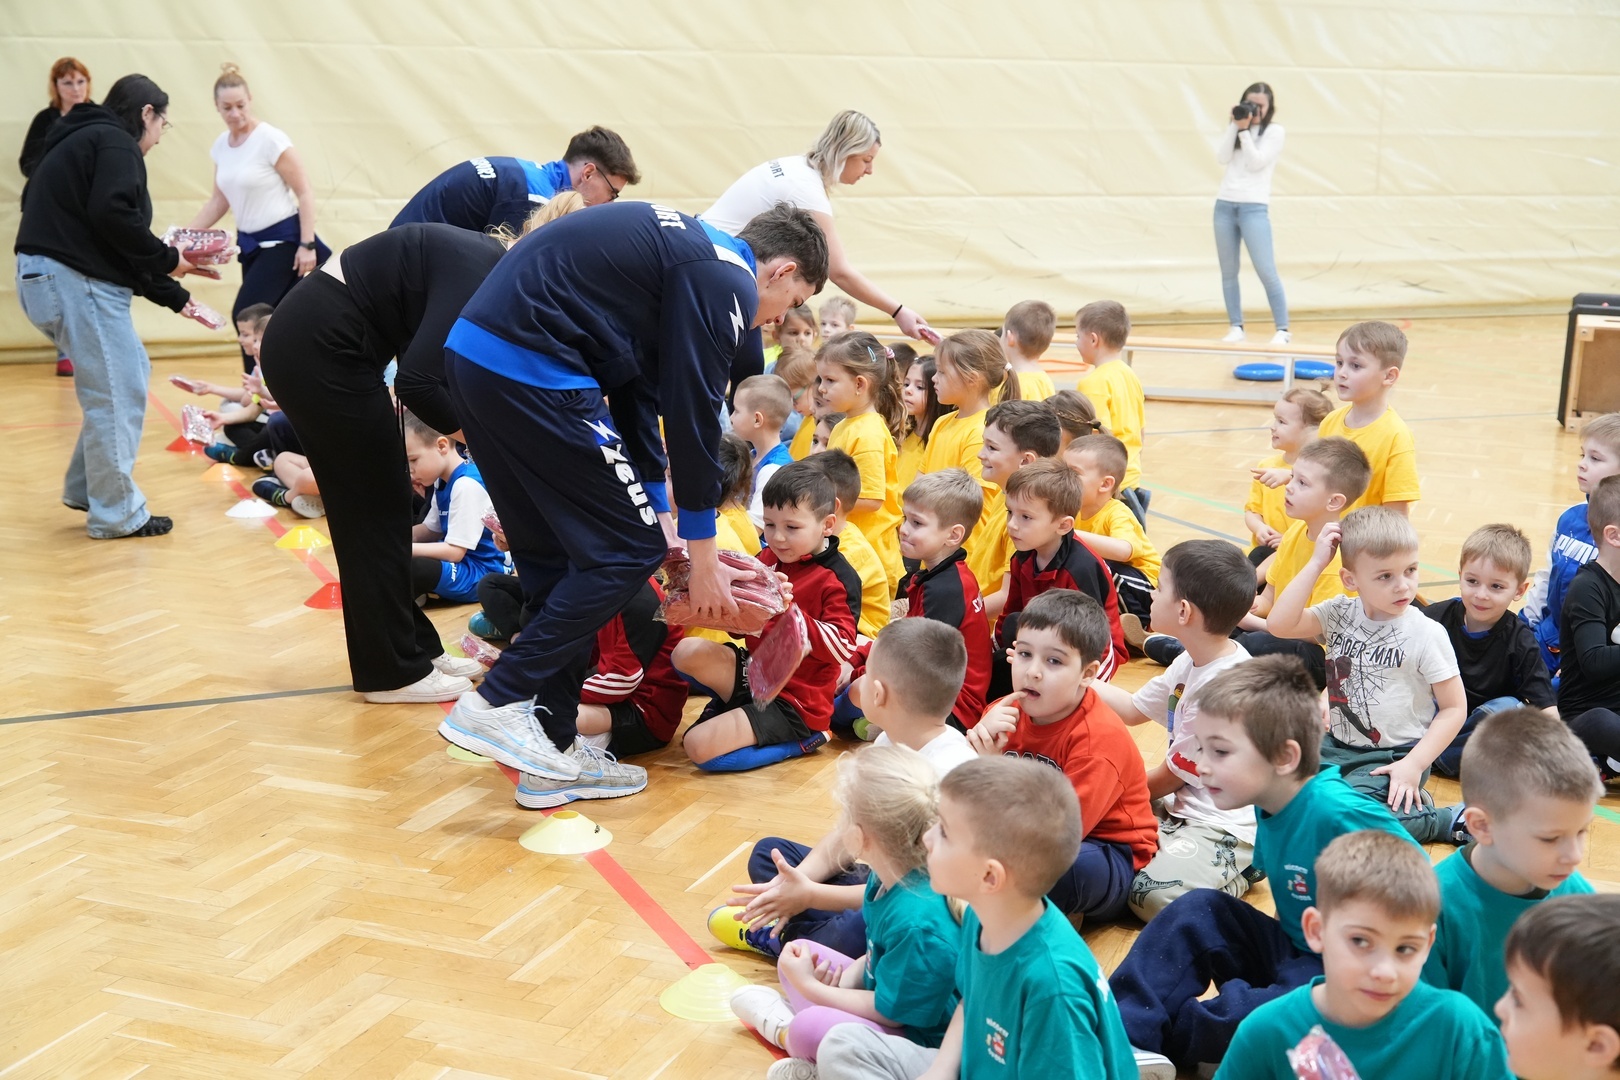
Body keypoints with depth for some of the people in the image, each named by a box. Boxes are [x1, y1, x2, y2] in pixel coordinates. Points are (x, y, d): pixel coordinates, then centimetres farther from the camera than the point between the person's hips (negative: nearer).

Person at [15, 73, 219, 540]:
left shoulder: (85, 141, 24)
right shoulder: (114, 143, -5)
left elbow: (122, 253, 24)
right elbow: (112, 216, -23)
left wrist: (176, 298, 26)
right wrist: (168, 259, -8)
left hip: (46, 277, 10)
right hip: (74, 279, -10)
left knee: (131, 372, 20)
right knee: (118, 393, -2)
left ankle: (85, 488, 26)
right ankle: (116, 514, 7)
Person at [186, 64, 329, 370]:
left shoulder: (270, 140, -13)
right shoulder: (221, 145, 8)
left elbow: (305, 192, -13)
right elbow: (219, 201, 17)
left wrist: (307, 245, -18)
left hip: (283, 241, -7)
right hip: (250, 244, 7)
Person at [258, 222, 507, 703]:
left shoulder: (489, 265, 8)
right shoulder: (475, 272, -19)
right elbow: (416, 382, -27)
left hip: (305, 344, 9)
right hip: (321, 352, -9)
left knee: (371, 509, 16)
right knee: (377, 510, 1)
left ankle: (413, 647, 27)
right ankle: (393, 671, 12)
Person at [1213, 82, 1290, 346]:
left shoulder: (1275, 131, 1)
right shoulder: (1236, 128, 15)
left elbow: (1256, 163, -9)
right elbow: (1222, 157, 0)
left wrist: (1244, 131, -9)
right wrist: (1235, 126, -6)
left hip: (1254, 207, -5)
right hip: (1224, 204, 5)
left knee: (1266, 271, -9)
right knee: (1228, 271, 5)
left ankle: (1282, 329, -2)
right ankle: (1236, 327, 13)